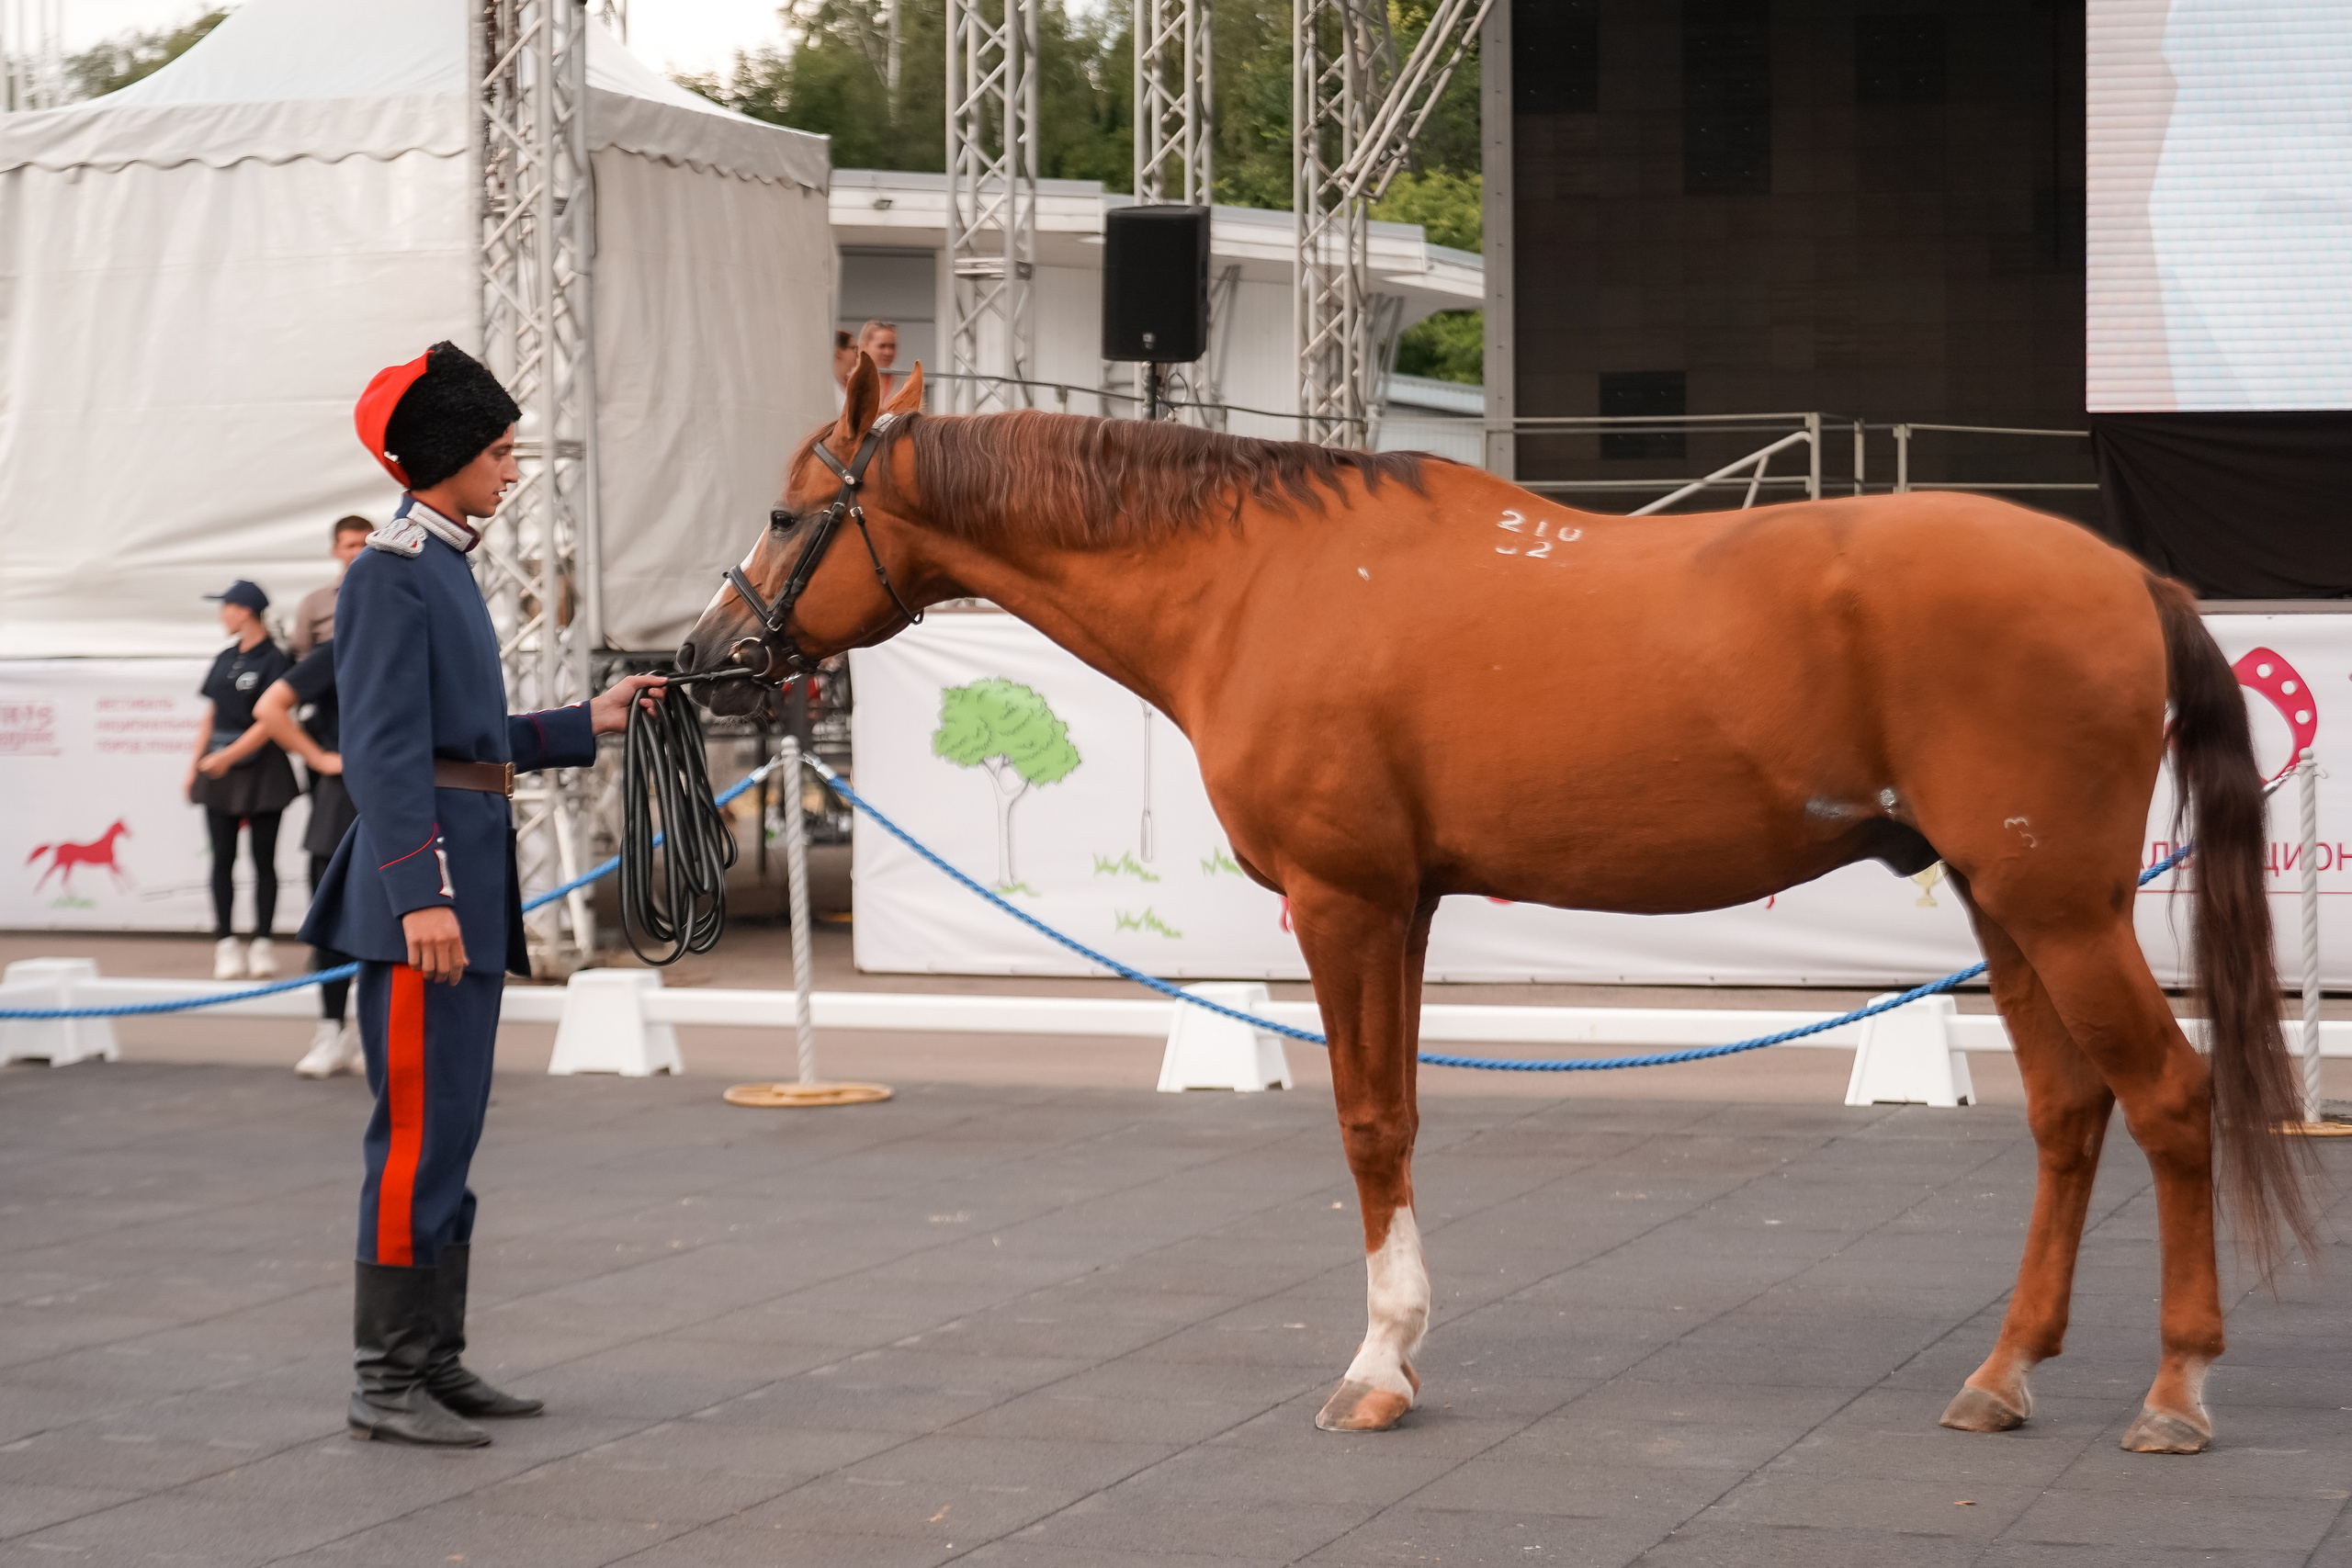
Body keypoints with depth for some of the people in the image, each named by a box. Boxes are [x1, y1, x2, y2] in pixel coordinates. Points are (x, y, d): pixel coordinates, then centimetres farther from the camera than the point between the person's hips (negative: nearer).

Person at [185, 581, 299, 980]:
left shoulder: (274, 659, -8)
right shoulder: (225, 659, 12)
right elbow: (211, 715, 16)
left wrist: (229, 756, -18)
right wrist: (195, 765, 11)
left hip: (260, 770, -6)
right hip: (218, 771, 6)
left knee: (263, 858, 0)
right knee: (223, 858, 3)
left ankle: (262, 942, 6)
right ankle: (226, 943, 6)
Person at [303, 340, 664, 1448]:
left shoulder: (444, 566, 16)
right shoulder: (391, 574, -12)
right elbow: (387, 748, -19)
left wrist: (588, 724, 19)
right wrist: (420, 893, -24)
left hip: (469, 886, 10)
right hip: (426, 883, -10)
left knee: (449, 1131, 13)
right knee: (420, 1129, -7)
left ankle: (435, 1357, 21)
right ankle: (383, 1380, -1)